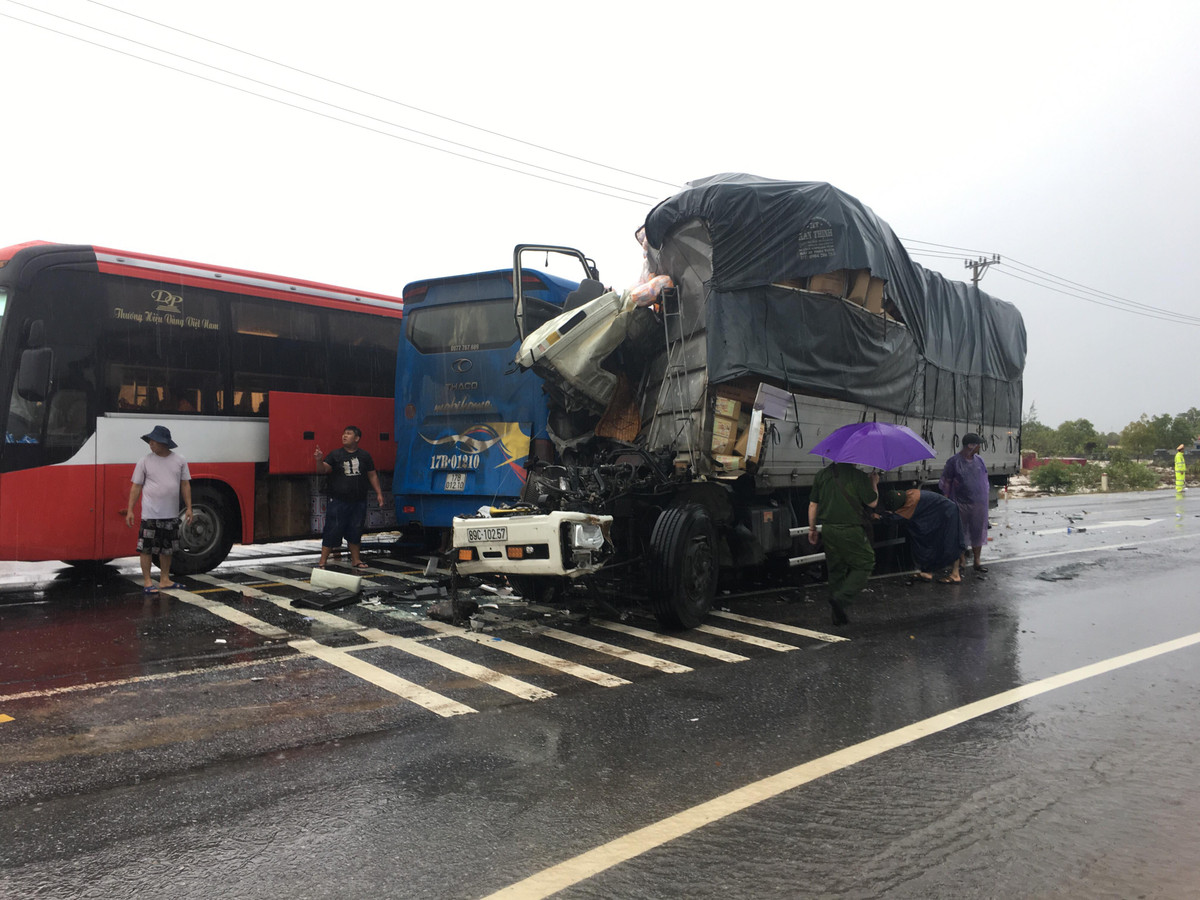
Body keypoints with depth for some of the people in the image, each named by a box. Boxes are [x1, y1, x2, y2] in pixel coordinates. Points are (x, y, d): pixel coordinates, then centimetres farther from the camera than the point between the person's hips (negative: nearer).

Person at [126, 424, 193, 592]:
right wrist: (130, 510, -5)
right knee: (146, 548, -3)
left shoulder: (179, 461, 3)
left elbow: (185, 485, 7)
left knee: (168, 548, 12)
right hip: (150, 514, -3)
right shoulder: (145, 461, -2)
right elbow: (136, 486, 0)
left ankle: (164, 580, 24)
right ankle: (147, 582, 6)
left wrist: (189, 508, 1)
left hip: (171, 515, 3)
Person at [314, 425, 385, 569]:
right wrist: (319, 460, -31)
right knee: (332, 531, -3)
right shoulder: (336, 455, 0)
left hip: (358, 502, 3)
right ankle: (322, 562, 3)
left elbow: (372, 475, 12)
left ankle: (355, 560, 24)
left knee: (355, 531, 11)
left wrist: (378, 493, 8)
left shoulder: (364, 456, 7)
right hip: (338, 502, -3)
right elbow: (323, 470, -10)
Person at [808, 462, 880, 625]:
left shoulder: (822, 475, 5)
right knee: (864, 564, 10)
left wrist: (812, 529, 20)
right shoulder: (858, 476, -11)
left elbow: (813, 505, 9)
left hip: (828, 529, 6)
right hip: (850, 530, -5)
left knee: (835, 570, 16)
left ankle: (838, 616, 19)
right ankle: (841, 598, -9)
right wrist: (874, 483, 13)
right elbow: (872, 503, -3)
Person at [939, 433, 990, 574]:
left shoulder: (979, 460, 8)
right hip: (961, 504, -4)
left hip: (979, 504, 4)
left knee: (978, 531, 6)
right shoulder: (954, 462, -7)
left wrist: (984, 497, 14)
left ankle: (977, 561, 16)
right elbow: (946, 483, -4)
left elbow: (985, 479, 17)